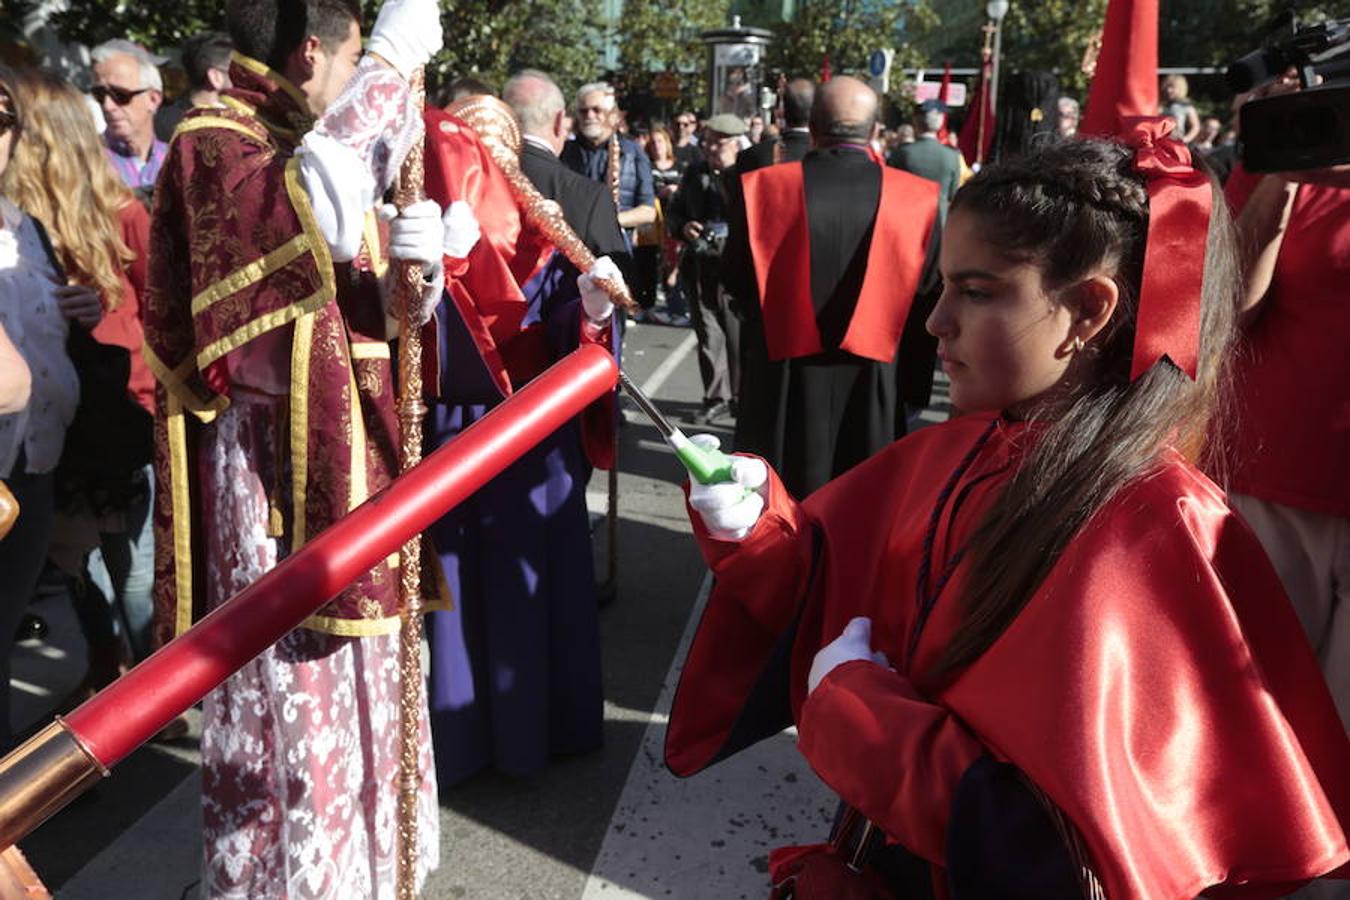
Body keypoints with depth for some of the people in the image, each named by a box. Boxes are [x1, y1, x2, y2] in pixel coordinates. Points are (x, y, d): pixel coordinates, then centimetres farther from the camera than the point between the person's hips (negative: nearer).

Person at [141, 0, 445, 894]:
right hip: (272, 471, -9)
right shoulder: (212, 146, -13)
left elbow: (383, 307, 12)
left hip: (346, 458, 9)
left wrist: (419, 260, -11)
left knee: (349, 681, 19)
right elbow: (318, 212, -37)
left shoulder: (312, 149, 14)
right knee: (286, 693, 2)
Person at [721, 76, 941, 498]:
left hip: (783, 381, 0)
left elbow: (735, 284, 2)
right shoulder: (916, 198, -9)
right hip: (873, 385, 1)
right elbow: (927, 298, -1)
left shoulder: (763, 188, -10)